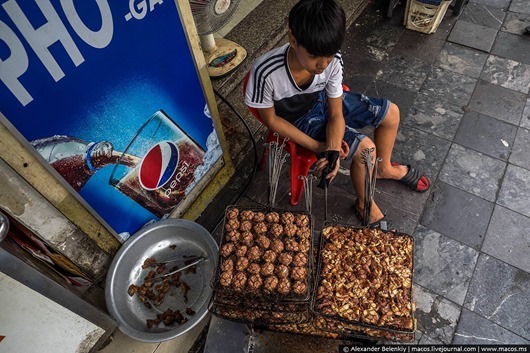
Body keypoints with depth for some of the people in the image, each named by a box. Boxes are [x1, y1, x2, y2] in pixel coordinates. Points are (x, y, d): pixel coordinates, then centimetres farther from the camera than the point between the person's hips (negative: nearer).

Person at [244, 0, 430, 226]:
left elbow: (336, 114, -16)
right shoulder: (265, 72, -37)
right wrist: (317, 147, -24)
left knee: (390, 113, 2)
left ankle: (384, 168, 30)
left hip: (323, 100, 5)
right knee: (365, 149, -19)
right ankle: (364, 203, 11)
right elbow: (271, 119, -21)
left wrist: (333, 150, -35)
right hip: (300, 120, -4)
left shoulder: (332, 60, -25)